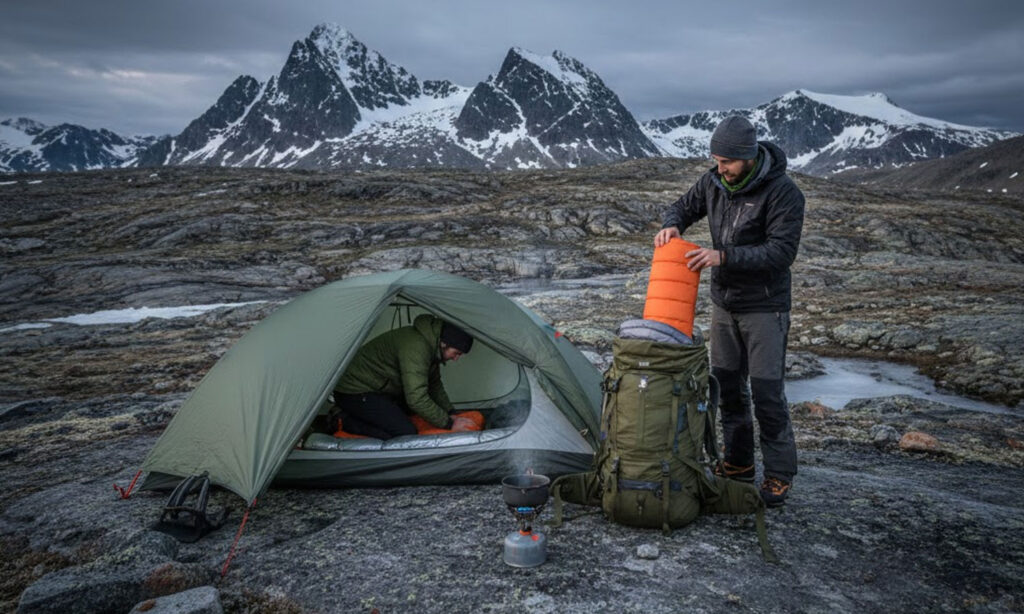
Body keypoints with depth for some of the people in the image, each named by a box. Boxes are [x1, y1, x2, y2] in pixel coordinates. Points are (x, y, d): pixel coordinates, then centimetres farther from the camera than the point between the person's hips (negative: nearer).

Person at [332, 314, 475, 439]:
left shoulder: (431, 344, 2)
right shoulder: (415, 346, -30)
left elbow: (434, 385, 17)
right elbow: (417, 399, -32)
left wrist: (450, 413, 10)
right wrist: (449, 423, -23)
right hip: (355, 393, -10)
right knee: (406, 433, -19)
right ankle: (346, 421, -8)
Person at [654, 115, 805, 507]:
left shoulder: (782, 193, -20)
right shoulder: (713, 182, -1)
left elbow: (781, 251, -25)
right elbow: (684, 206, 14)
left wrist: (724, 256, -31)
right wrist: (672, 225, -11)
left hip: (764, 306, -6)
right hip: (724, 302, 6)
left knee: (766, 391, -5)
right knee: (727, 385, 13)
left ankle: (779, 474, 11)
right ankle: (738, 463, 28)